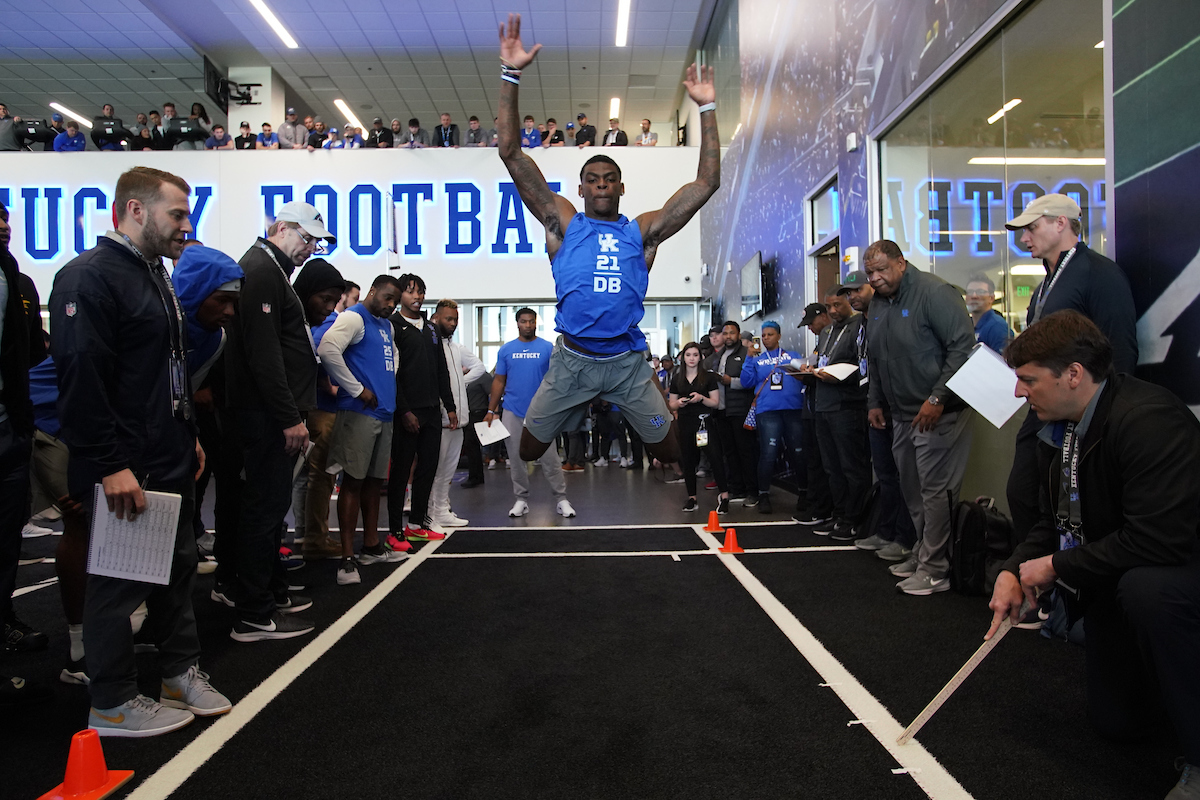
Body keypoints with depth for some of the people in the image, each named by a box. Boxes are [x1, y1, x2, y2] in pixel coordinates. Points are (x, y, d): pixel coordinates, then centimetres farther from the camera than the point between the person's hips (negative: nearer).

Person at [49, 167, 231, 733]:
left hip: (169, 460, 10)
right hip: (123, 469, -10)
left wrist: (188, 435, 20)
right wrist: (110, 465, -24)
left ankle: (181, 672, 33)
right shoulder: (89, 277, -15)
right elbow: (80, 378, -22)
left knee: (178, 565, 17)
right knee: (120, 580, 3)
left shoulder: (154, 276, 17)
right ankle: (113, 704, 19)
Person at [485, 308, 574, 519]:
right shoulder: (506, 349, 6)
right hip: (512, 412, 2)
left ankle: (561, 499, 7)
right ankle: (521, 499, 19)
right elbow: (499, 381, 8)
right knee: (517, 457, 8)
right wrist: (491, 411, 3)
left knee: (549, 458, -2)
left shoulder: (548, 348, 1)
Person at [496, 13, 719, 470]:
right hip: (571, 360, 0)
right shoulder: (563, 223, 3)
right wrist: (510, 76, -11)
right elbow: (511, 155, -3)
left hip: (627, 361, 1)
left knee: (666, 446, 9)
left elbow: (706, 183, 3)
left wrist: (707, 109, -1)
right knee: (529, 446, 8)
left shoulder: (642, 232, 5)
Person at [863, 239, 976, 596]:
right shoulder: (878, 303, 14)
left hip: (938, 413, -8)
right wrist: (875, 401, 20)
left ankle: (935, 569, 4)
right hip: (902, 415, 8)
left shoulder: (934, 292, -12)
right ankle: (923, 554, 26)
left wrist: (938, 399, -21)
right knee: (912, 489, 13)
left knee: (935, 490, -5)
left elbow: (962, 345, -18)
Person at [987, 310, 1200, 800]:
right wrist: (1014, 572, -13)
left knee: (1147, 587, -42)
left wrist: (1055, 566, -25)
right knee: (1117, 721, 12)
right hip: (1112, 580, 8)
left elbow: (1158, 541, -37)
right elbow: (1051, 521, 5)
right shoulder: (1056, 429, -2)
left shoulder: (1149, 419, -30)